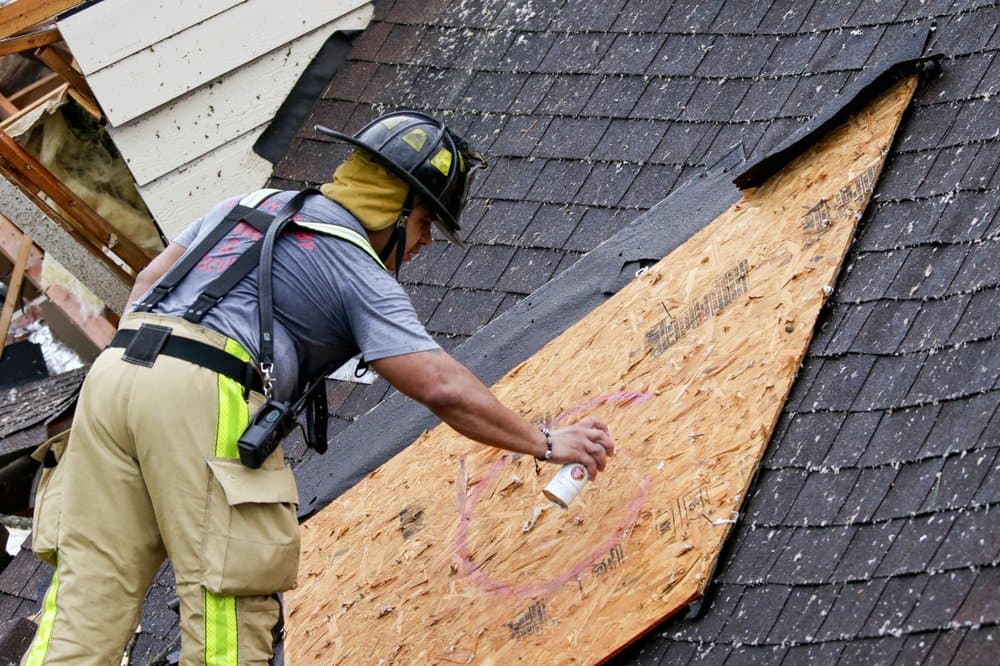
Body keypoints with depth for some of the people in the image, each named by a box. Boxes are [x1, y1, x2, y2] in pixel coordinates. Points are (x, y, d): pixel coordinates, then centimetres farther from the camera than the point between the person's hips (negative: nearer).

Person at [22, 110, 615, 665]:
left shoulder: (253, 205, 25)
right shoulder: (361, 274, 4)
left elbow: (151, 279, 26)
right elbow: (444, 389, -2)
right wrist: (547, 444, 6)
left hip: (113, 368, 7)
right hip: (205, 396, -7)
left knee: (92, 590, 7)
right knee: (231, 593, -1)